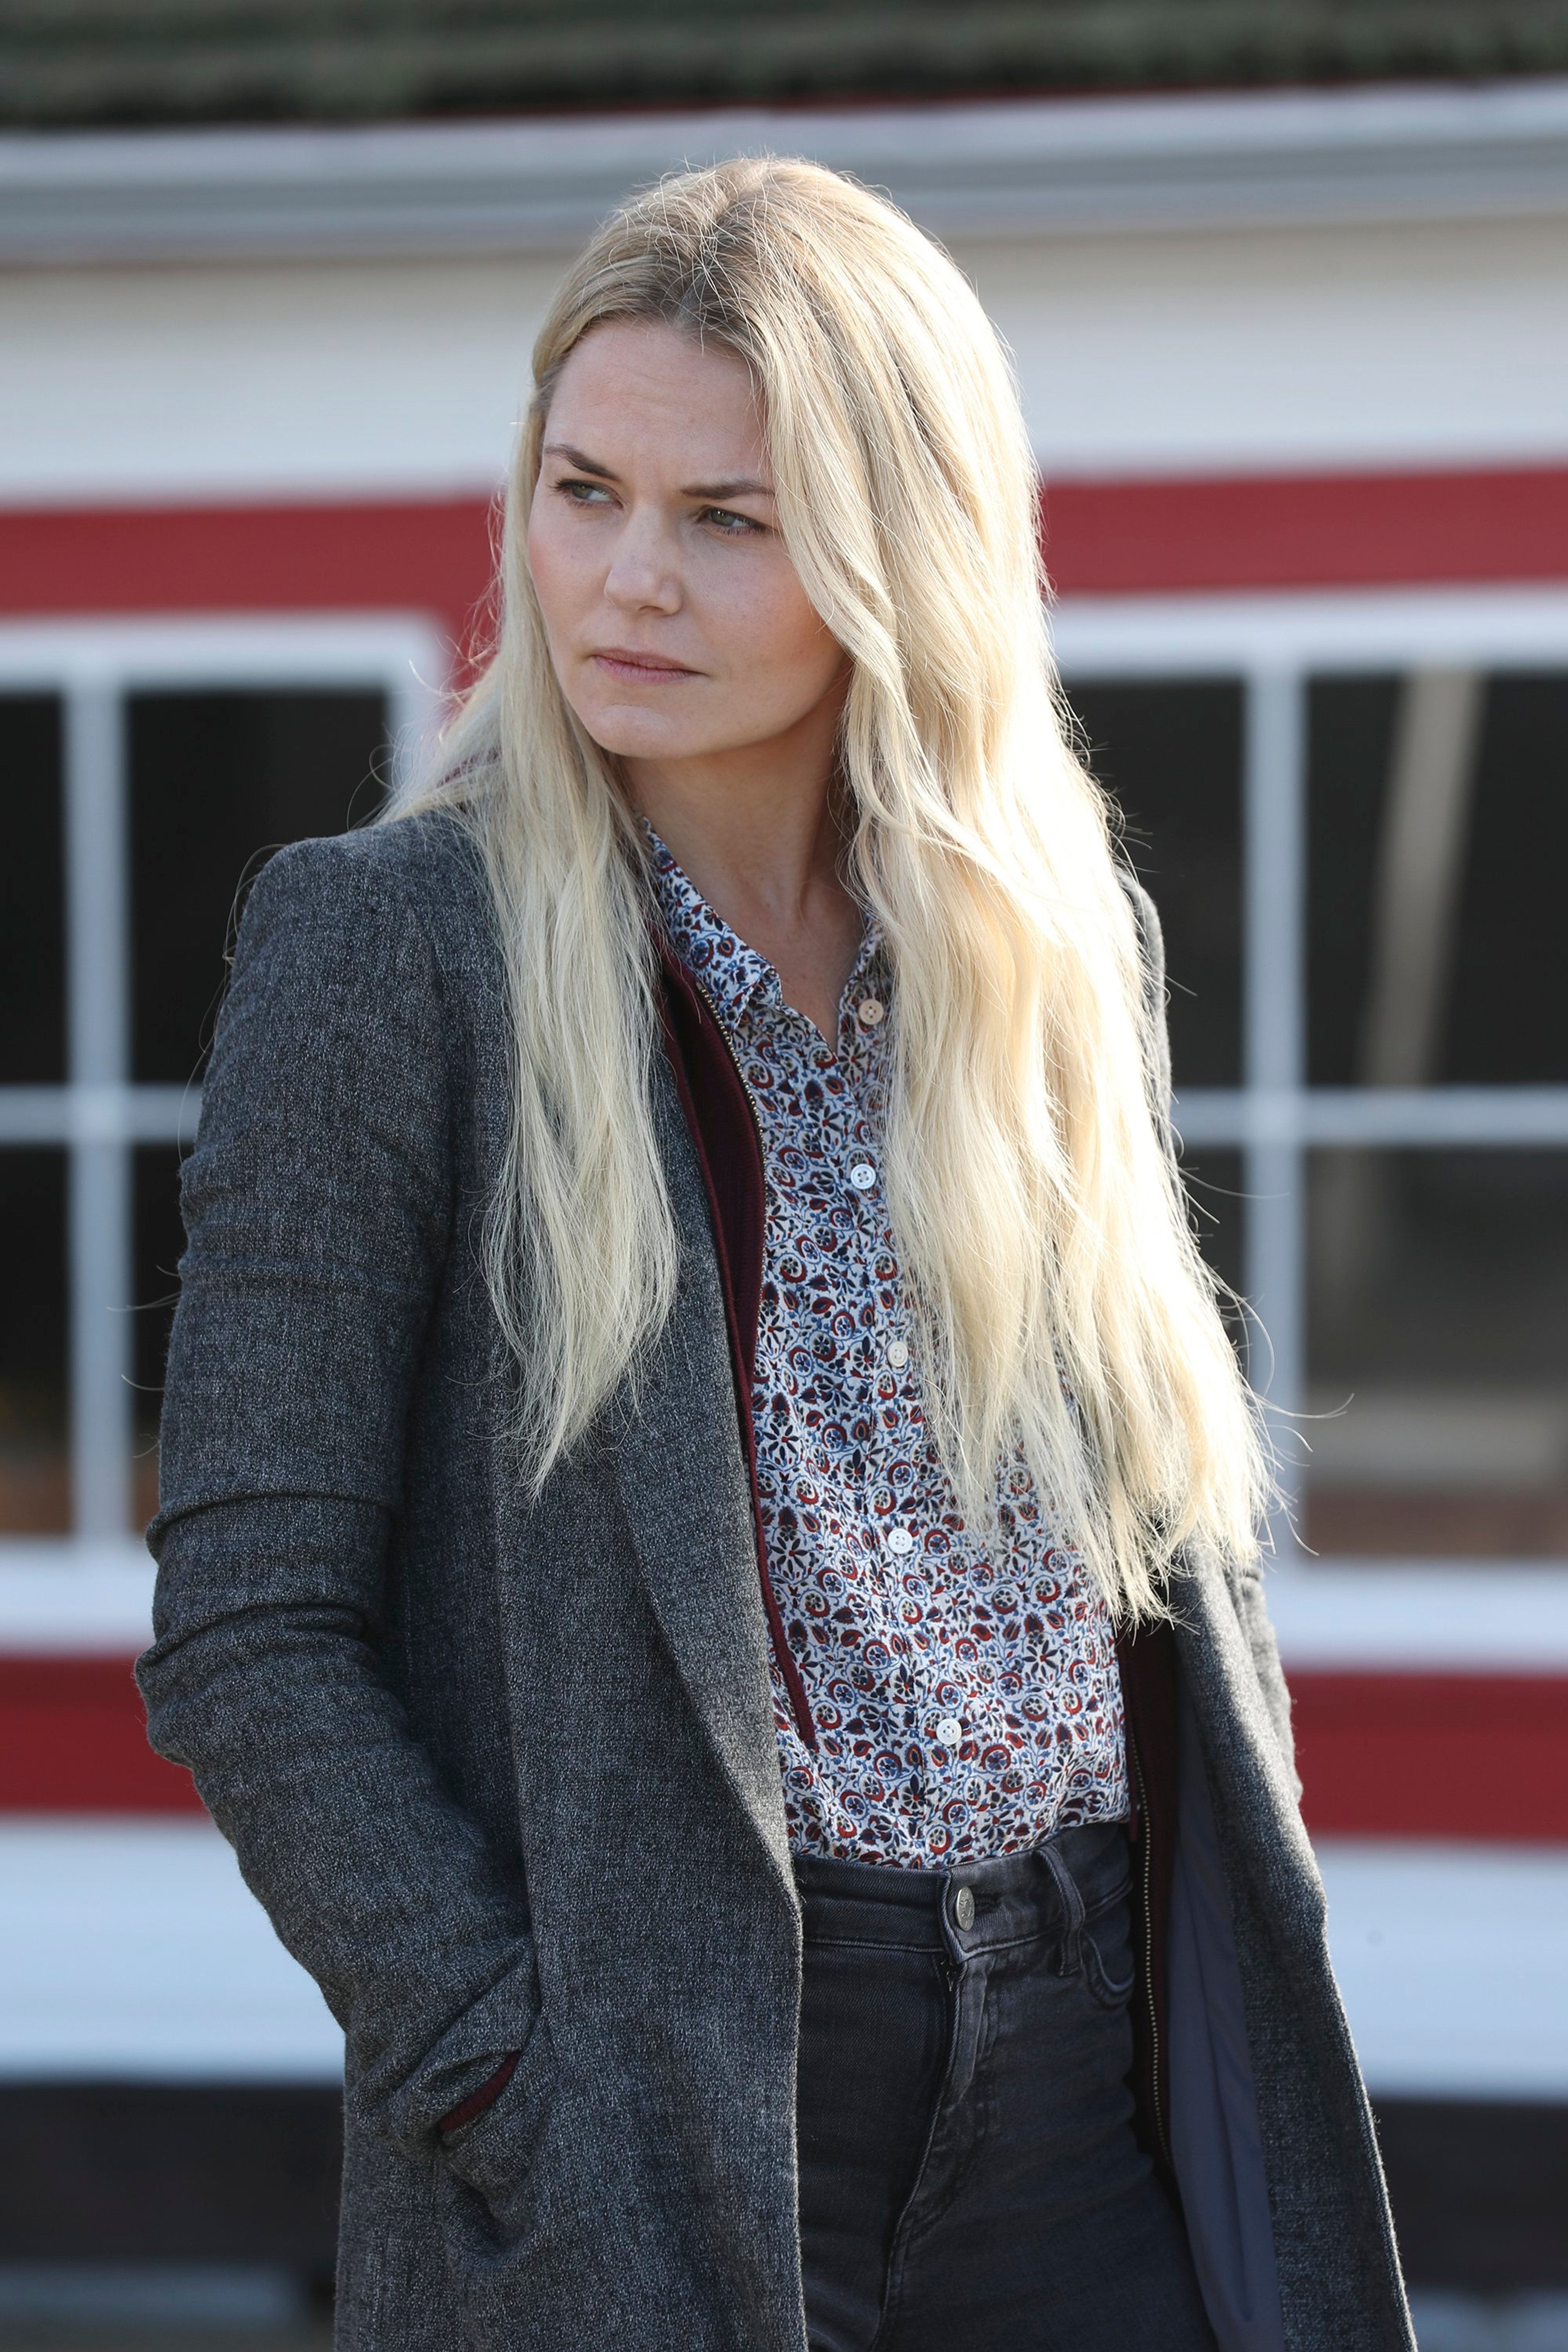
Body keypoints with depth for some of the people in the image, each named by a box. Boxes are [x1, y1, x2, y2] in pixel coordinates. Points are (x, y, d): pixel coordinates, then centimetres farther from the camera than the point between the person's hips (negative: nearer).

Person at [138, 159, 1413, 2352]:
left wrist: (1248, 1973, 7)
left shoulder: (1048, 935, 8)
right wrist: (518, 2088, -15)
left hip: (1090, 2103, 4)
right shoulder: (388, 940, -6)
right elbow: (250, 1634, -9)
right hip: (645, 2157, -4)